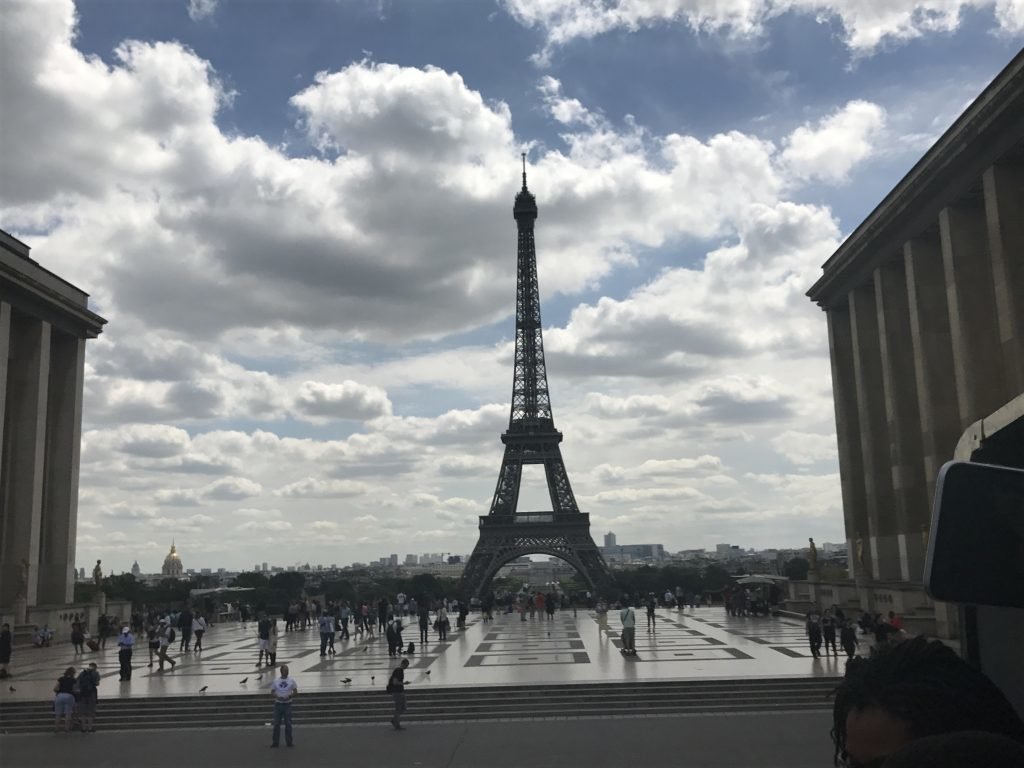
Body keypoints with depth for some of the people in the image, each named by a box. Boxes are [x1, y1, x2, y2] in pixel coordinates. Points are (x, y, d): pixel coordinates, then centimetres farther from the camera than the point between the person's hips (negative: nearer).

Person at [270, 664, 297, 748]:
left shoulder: (291, 681, 2)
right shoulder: (276, 681, 3)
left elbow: (296, 692, 3)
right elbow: (272, 692, 4)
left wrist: (290, 696, -16)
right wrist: (278, 697, -15)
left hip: (287, 704, -1)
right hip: (278, 704, 1)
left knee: (288, 724, 2)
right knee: (276, 723, 4)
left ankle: (289, 742, 11)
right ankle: (275, 741, 13)